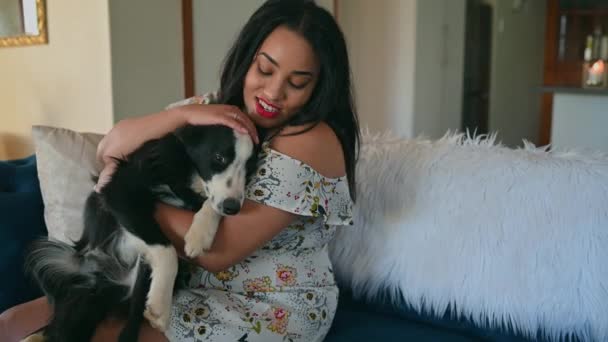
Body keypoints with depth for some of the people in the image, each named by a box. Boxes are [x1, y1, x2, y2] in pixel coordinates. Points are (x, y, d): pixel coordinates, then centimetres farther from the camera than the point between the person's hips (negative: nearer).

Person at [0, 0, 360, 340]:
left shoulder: (311, 141, -22)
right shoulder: (214, 105, -1)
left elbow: (218, 251, -25)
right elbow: (110, 148, -4)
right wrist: (184, 113, -21)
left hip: (273, 310, -6)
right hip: (193, 282, 6)